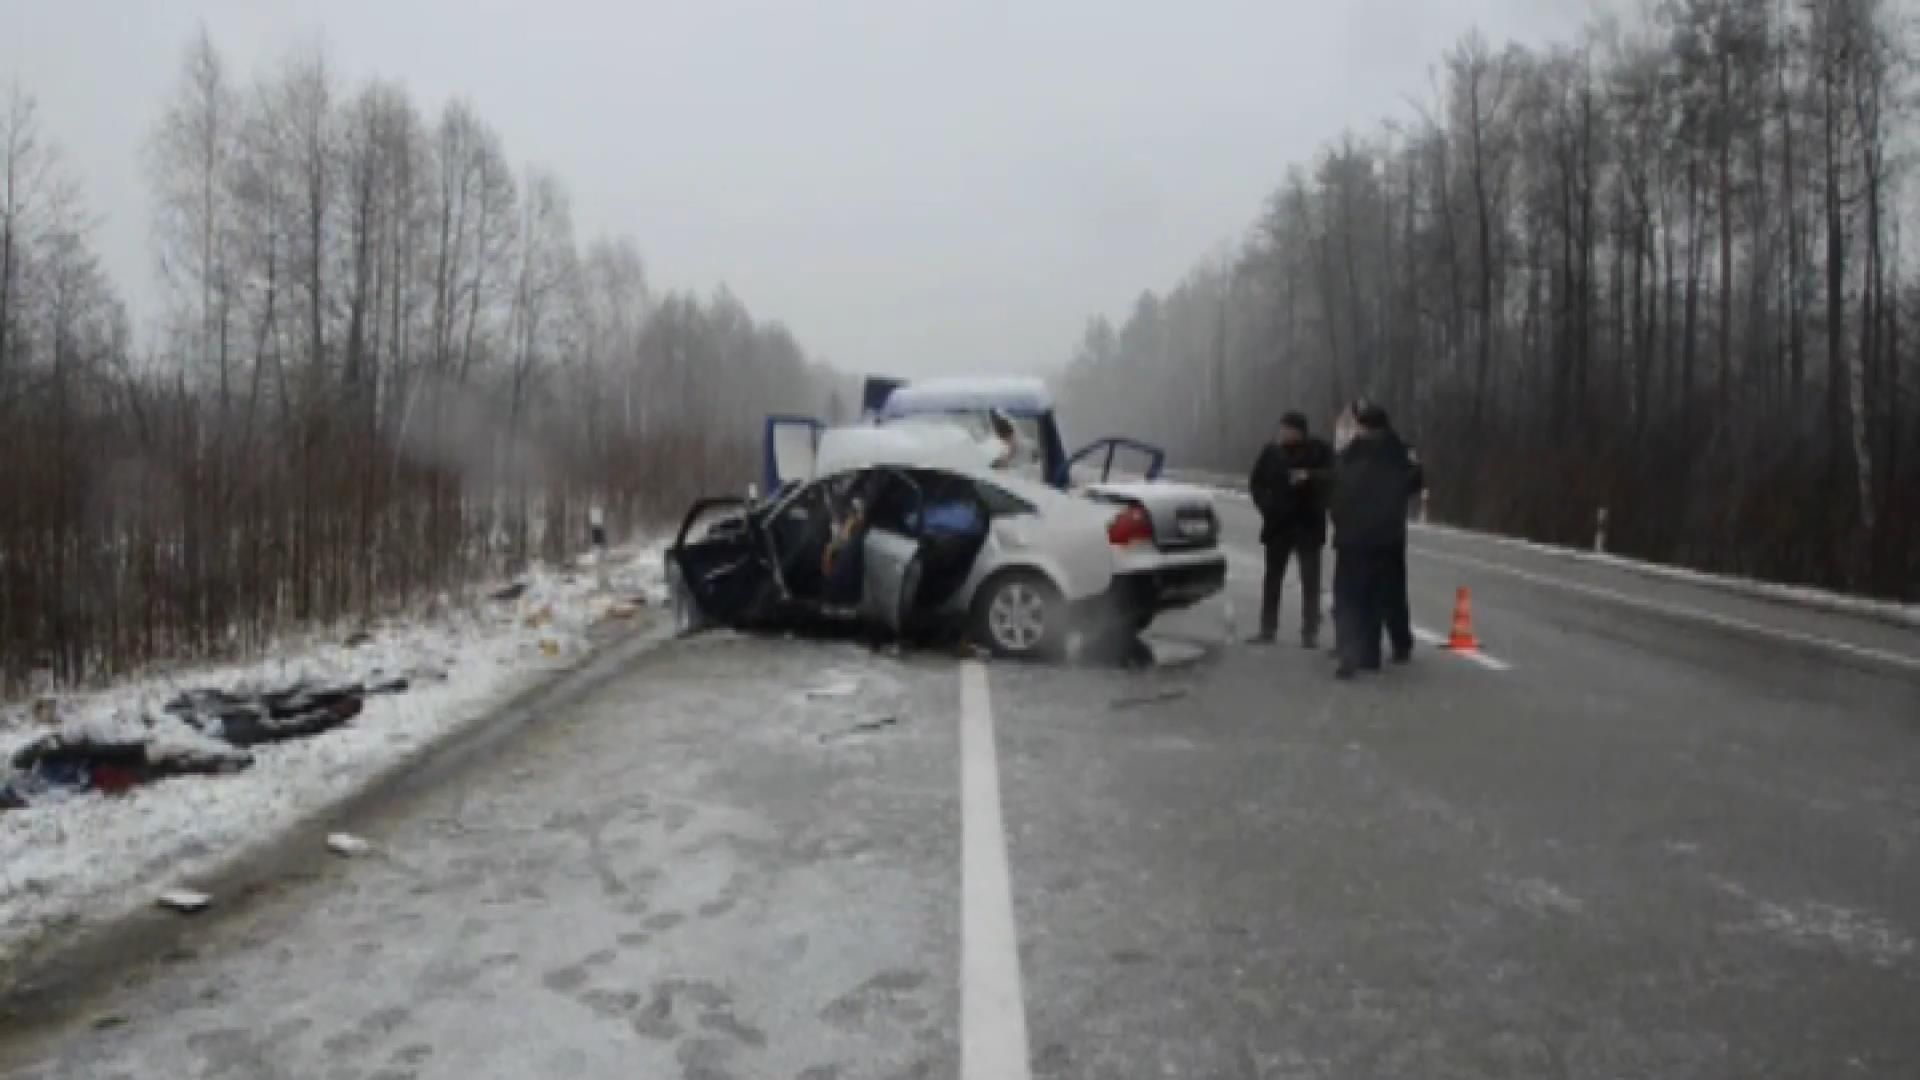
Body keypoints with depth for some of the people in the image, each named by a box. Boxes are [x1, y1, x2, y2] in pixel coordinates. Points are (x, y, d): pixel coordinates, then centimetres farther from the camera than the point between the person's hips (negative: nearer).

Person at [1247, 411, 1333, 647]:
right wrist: (1265, 505, -4)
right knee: (1272, 578, 8)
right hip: (1278, 524, 3)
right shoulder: (1271, 451, 2)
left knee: (1310, 580, 0)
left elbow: (1331, 476, -16)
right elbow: (1256, 482, 10)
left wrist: (1308, 476, -31)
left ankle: (1310, 632, 5)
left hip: (1308, 524, -3)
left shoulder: (1319, 450, -5)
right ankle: (1268, 629, 16)